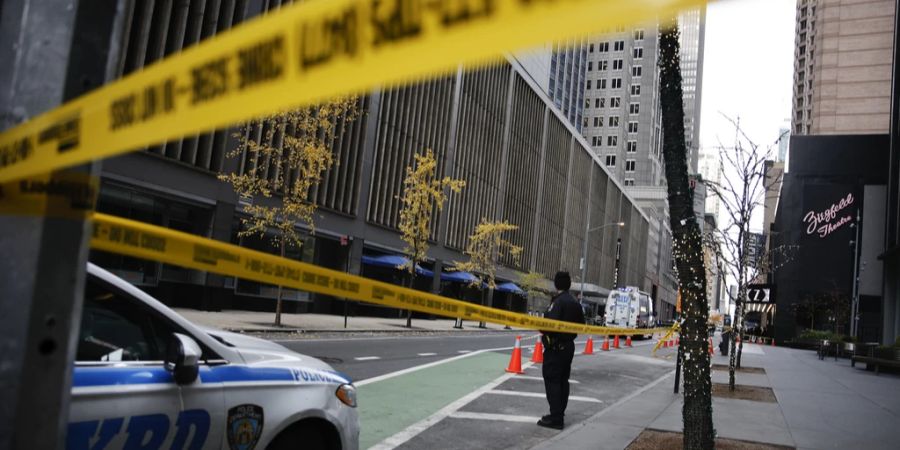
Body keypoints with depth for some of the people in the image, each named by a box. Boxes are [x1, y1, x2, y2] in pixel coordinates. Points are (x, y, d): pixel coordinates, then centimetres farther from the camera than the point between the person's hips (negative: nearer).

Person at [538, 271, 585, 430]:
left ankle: (556, 418, -7)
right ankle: (559, 412, 25)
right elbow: (581, 324, 16)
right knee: (563, 380, 16)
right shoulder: (575, 303, 10)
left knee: (552, 381, -6)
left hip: (555, 347, -9)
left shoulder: (558, 302, -18)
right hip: (569, 345, 9)